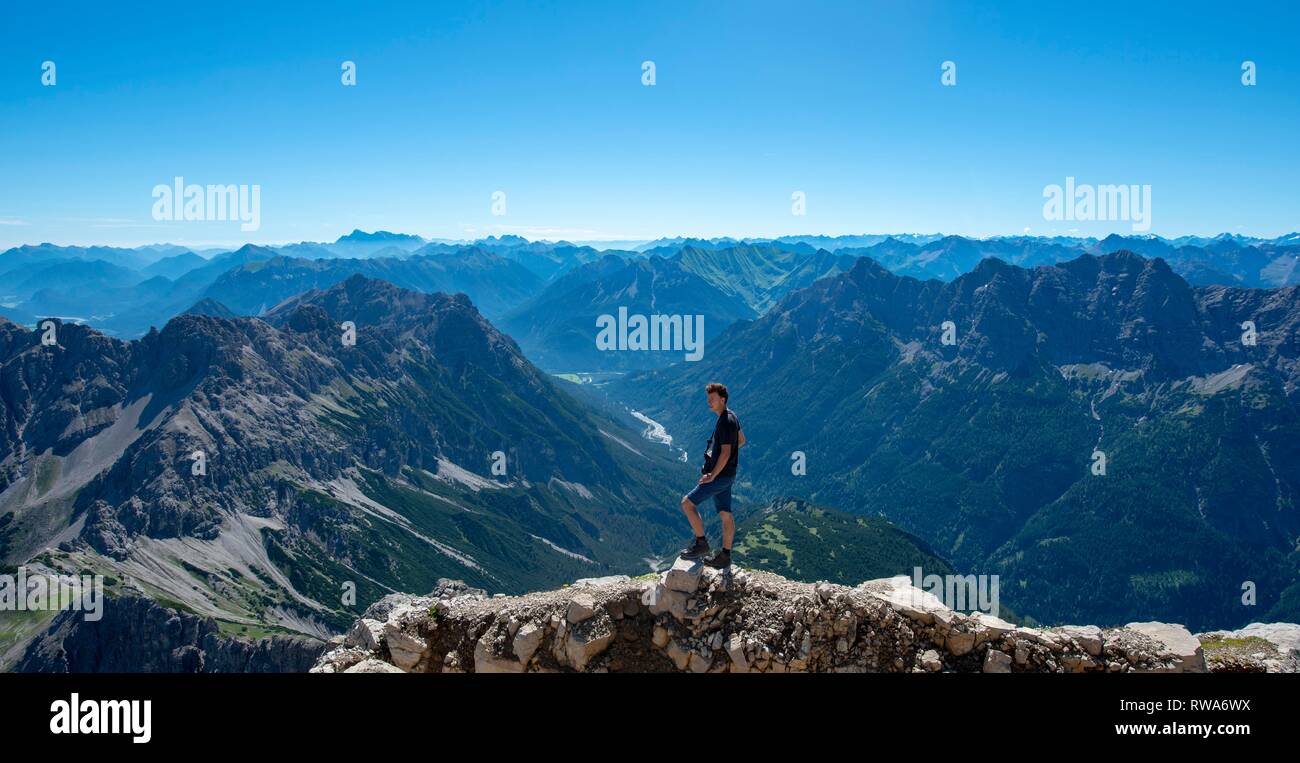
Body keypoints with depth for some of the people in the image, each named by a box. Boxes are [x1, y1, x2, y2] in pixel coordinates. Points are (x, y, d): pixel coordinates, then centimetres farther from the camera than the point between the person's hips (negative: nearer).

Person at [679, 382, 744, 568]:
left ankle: (701, 543, 1)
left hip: (720, 475, -10)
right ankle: (725, 557, 18)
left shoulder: (725, 422, -21)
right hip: (727, 475, 10)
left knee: (687, 503, -6)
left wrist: (712, 475, -22)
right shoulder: (731, 416, 10)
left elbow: (725, 453, -25)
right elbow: (741, 440, 23)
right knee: (726, 514, 12)